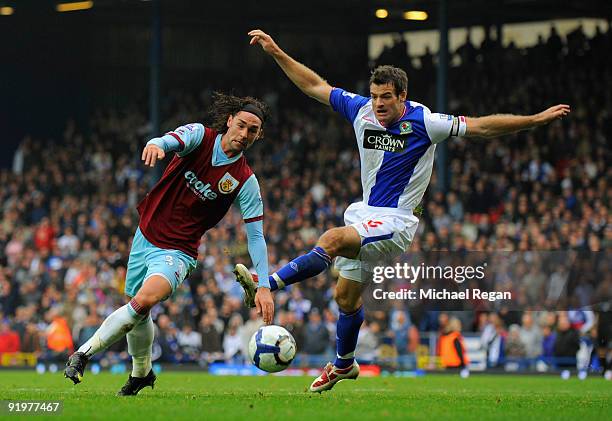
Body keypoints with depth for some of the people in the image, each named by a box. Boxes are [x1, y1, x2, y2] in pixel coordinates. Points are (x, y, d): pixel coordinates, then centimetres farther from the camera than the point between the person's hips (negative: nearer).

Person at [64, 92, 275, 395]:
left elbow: (256, 236, -7)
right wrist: (156, 145, -58)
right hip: (147, 235, 3)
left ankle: (83, 353, -15)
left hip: (178, 251, -3)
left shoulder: (246, 181, -10)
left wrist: (263, 286, -15)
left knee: (144, 301, -28)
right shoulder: (200, 136, -9)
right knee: (137, 307, 16)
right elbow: (172, 141, -32)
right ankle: (142, 373, 42)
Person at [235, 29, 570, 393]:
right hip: (365, 216, 7)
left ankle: (267, 284, -35)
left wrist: (537, 119, -17)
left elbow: (482, 126, -12)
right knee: (346, 295, 15)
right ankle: (344, 365, 36)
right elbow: (315, 86, 8)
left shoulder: (423, 123, -14)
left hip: (395, 223, -7)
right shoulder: (361, 110, -1)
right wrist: (275, 52, 4)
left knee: (332, 240, -32)